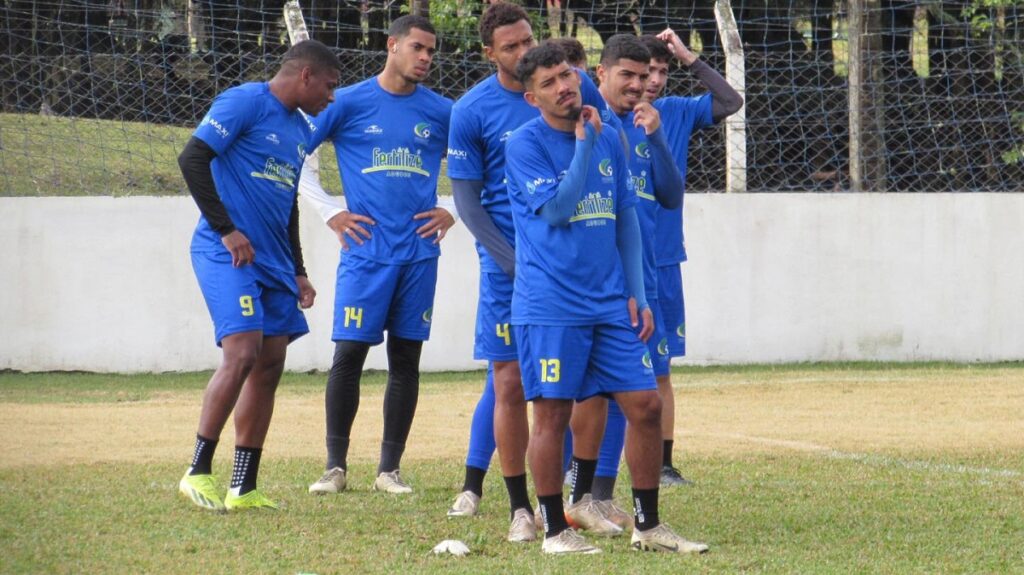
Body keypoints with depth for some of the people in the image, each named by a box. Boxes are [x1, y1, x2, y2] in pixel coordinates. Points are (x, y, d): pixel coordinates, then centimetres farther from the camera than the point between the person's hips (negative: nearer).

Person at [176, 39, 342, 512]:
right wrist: (226, 230, -16)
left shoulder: (301, 132, 20)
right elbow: (192, 158, -14)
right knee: (243, 353, -19)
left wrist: (297, 273, 23)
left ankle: (244, 488, 9)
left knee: (270, 365, 4)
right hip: (226, 254, -9)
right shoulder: (245, 103, -7)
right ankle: (198, 471, -9)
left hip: (273, 261, 9)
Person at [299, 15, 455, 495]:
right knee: (349, 353, -5)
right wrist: (330, 211, -2)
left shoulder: (441, 112, 7)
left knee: (406, 359, 4)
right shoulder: (348, 103, 0)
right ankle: (335, 465, 5)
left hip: (419, 252, 3)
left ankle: (390, 468, 10)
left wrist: (452, 212, 7)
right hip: (366, 251, -3)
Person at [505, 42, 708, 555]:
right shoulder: (524, 144, -6)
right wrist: (584, 142, -13)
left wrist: (637, 293, 9)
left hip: (609, 303, 5)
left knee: (645, 405, 2)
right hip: (550, 306, -5)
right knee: (552, 414, -2)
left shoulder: (608, 139, 11)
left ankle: (647, 526, 12)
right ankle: (554, 530, 9)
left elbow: (626, 220, 15)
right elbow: (556, 208, -16)